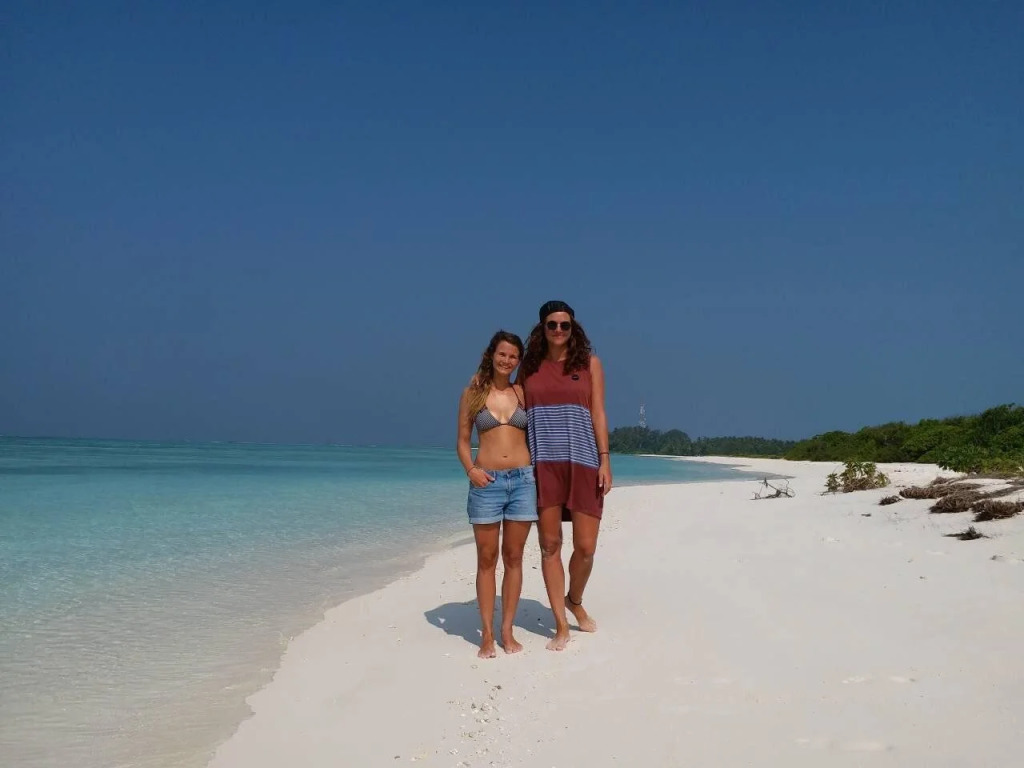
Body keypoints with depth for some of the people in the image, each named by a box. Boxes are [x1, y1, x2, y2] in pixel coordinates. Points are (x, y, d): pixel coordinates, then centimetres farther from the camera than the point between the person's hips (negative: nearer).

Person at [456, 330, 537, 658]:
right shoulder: (473, 393, 4)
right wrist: (470, 470, -11)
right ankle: (487, 633, 9)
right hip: (487, 482, -1)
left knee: (513, 558, 6)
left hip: (523, 480, 2)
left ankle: (507, 631, 14)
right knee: (486, 559, 2)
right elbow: (463, 440, 5)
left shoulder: (522, 393, 8)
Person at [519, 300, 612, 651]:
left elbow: (598, 413, 3)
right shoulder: (529, 366, 8)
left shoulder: (589, 362, 6)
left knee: (585, 547, -2)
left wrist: (604, 460, -4)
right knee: (550, 545, 2)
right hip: (543, 464, 1)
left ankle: (575, 601, 29)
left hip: (583, 462, -1)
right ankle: (561, 625, 14)